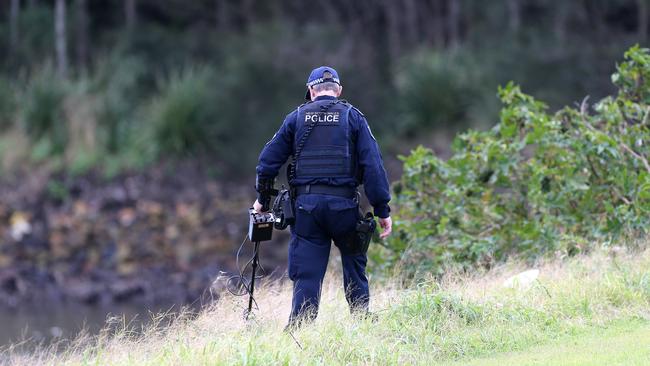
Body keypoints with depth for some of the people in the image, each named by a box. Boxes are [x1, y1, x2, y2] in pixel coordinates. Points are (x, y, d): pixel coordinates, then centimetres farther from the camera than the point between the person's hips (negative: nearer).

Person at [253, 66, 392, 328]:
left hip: (306, 205, 1)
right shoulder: (352, 117, 4)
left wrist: (262, 199, 21)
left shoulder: (297, 118, 8)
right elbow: (372, 165, -3)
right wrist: (382, 210, -2)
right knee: (354, 266, 14)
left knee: (306, 275, 2)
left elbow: (268, 161, 8)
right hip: (343, 205, -1)